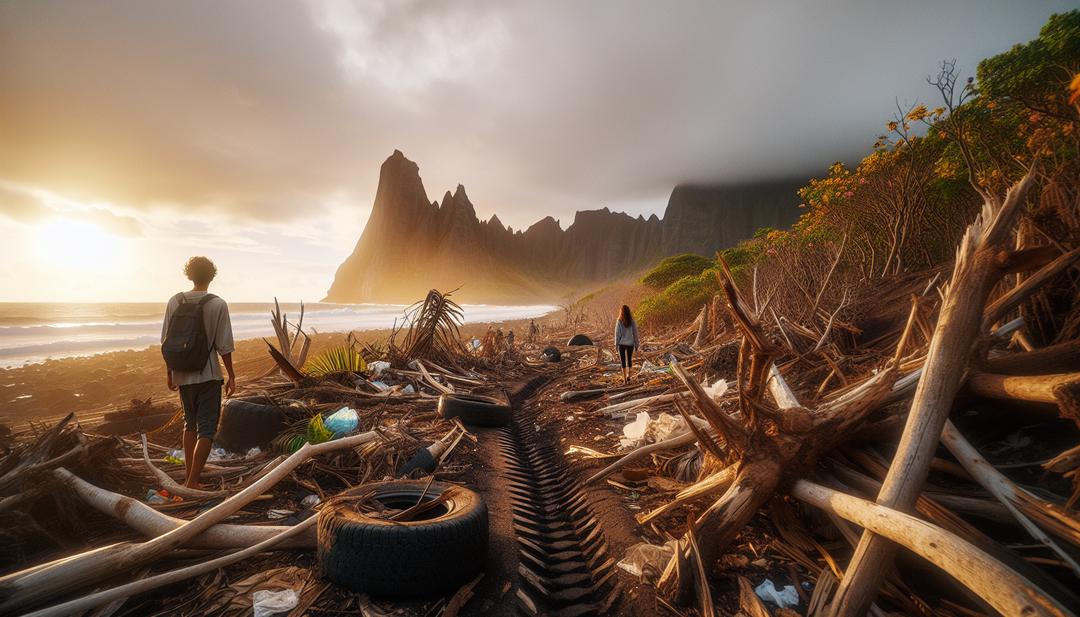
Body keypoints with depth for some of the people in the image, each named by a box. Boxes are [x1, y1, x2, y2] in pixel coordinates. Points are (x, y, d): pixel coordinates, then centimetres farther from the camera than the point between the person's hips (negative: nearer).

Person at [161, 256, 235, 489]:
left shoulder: (174, 302, 1)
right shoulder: (218, 304, -11)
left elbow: (166, 342, 5)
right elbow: (224, 346, -10)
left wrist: (169, 372, 16)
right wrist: (231, 376, -1)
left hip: (182, 374, 5)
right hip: (208, 376, -5)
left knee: (190, 424, 21)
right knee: (206, 430, 2)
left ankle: (190, 477, 28)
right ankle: (192, 483, -1)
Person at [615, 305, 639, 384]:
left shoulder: (619, 321, -10)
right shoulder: (632, 321, -5)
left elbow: (617, 333, -7)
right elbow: (635, 333, -1)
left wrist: (616, 344, 2)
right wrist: (636, 344, 7)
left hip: (622, 343, -1)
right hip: (630, 343, 2)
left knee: (623, 360, 8)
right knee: (629, 359, 20)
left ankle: (624, 379, 7)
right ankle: (628, 374, 2)